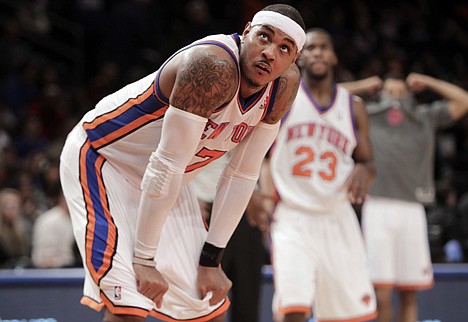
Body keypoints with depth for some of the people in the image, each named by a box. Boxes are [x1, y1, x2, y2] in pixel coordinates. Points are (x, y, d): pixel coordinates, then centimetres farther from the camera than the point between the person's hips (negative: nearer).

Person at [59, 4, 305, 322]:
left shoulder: (285, 85, -9)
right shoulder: (215, 66, -33)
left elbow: (242, 175, -3)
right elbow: (167, 164, -32)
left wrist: (211, 260, -5)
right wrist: (144, 259, -29)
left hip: (167, 182, 8)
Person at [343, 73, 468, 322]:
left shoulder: (425, 119, 19)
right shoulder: (366, 117, 15)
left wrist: (428, 83, 21)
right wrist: (362, 86, 18)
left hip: (412, 211, 2)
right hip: (377, 209, -2)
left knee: (409, 296, 2)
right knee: (381, 296, -10)